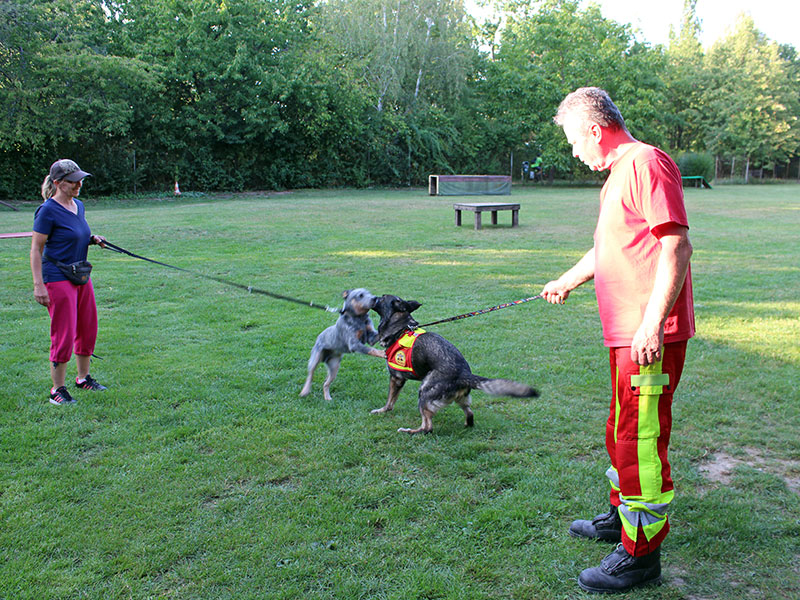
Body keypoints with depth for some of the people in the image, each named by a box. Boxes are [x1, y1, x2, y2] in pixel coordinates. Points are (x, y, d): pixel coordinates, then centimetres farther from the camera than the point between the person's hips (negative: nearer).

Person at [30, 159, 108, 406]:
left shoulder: (79, 206, 9)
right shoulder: (48, 210, -14)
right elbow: (36, 250, -13)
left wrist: (92, 239, 4)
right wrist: (38, 284, -18)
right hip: (58, 279, -8)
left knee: (88, 329, 14)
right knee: (63, 335, -5)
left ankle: (83, 378, 32)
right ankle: (58, 390, 8)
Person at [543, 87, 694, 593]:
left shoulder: (646, 162, -14)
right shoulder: (619, 171, 18)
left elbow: (677, 245, -23)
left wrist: (652, 323, -27)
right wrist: (567, 281, 43)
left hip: (651, 336, -11)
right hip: (628, 333, 11)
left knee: (640, 438, -3)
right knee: (624, 430, 23)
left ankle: (641, 555, 10)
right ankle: (621, 515, 42)